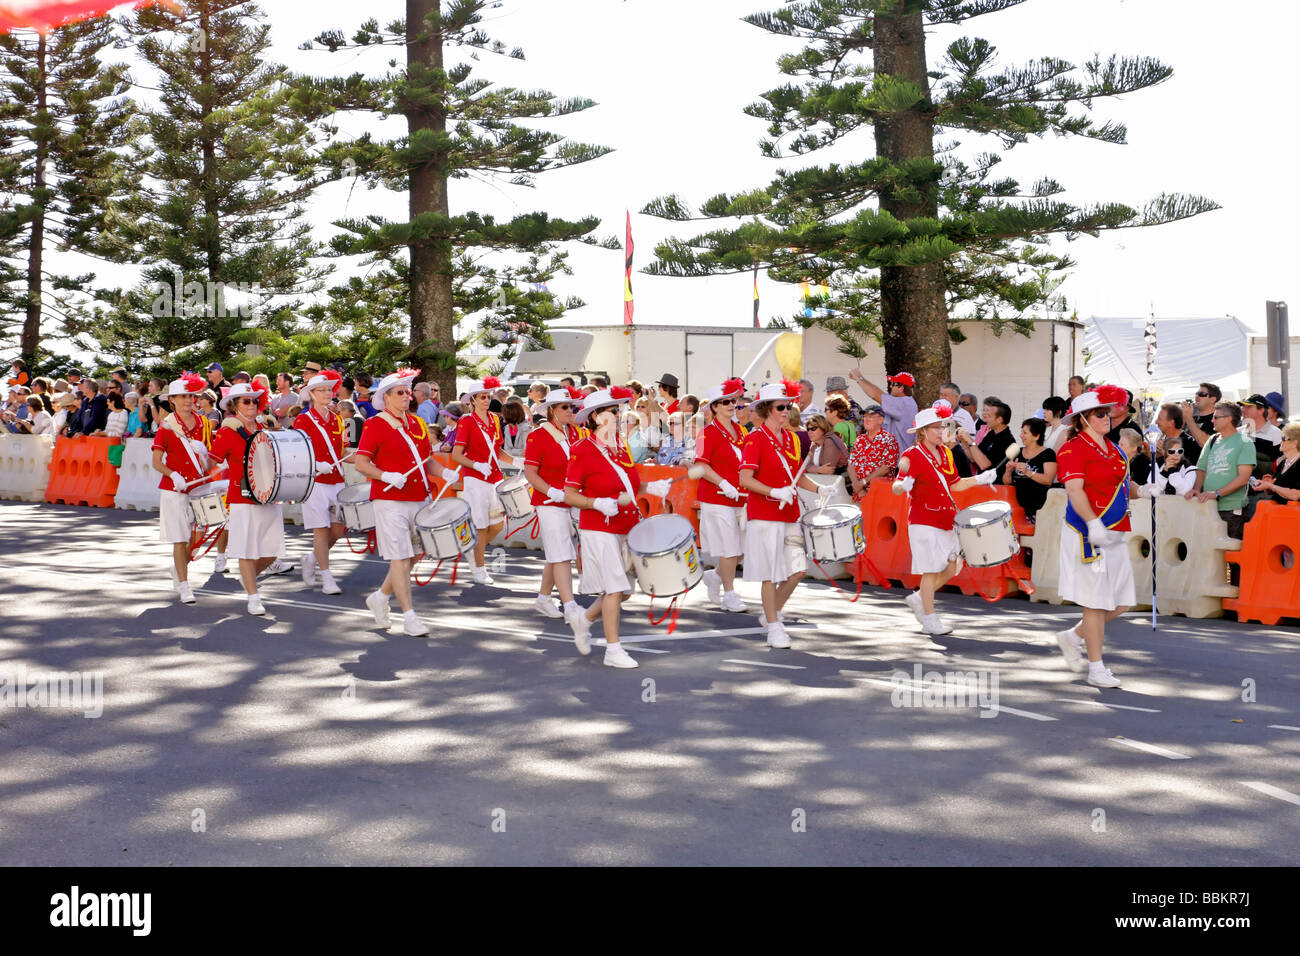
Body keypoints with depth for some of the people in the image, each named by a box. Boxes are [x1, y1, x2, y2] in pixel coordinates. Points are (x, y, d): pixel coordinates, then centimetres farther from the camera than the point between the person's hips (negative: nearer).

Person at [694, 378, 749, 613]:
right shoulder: (708, 433, -8)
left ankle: (715, 576, 30)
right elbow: (701, 466, -16)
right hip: (717, 499, -7)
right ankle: (729, 595, 9)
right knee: (730, 549, -4)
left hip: (740, 498, 7)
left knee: (745, 546, 8)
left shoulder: (739, 431, 13)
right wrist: (723, 483, -26)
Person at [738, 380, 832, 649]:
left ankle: (772, 613, 23)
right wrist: (775, 492, -28)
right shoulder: (755, 439, -9)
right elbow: (745, 479, -17)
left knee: (797, 569, 3)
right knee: (771, 574, -2)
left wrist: (817, 489, 4)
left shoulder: (791, 439, 12)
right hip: (765, 516, -7)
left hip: (790, 515, 7)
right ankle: (774, 628, 9)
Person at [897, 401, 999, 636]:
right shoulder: (912, 456, -11)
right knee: (930, 571, -3)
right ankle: (930, 620, 7)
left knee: (954, 566, 9)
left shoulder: (945, 453, 11)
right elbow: (897, 487, -15)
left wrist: (980, 479, 8)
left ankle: (918, 599, 26)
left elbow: (954, 485, 19)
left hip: (946, 519, 8)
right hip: (924, 522, -8)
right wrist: (904, 485, -37)